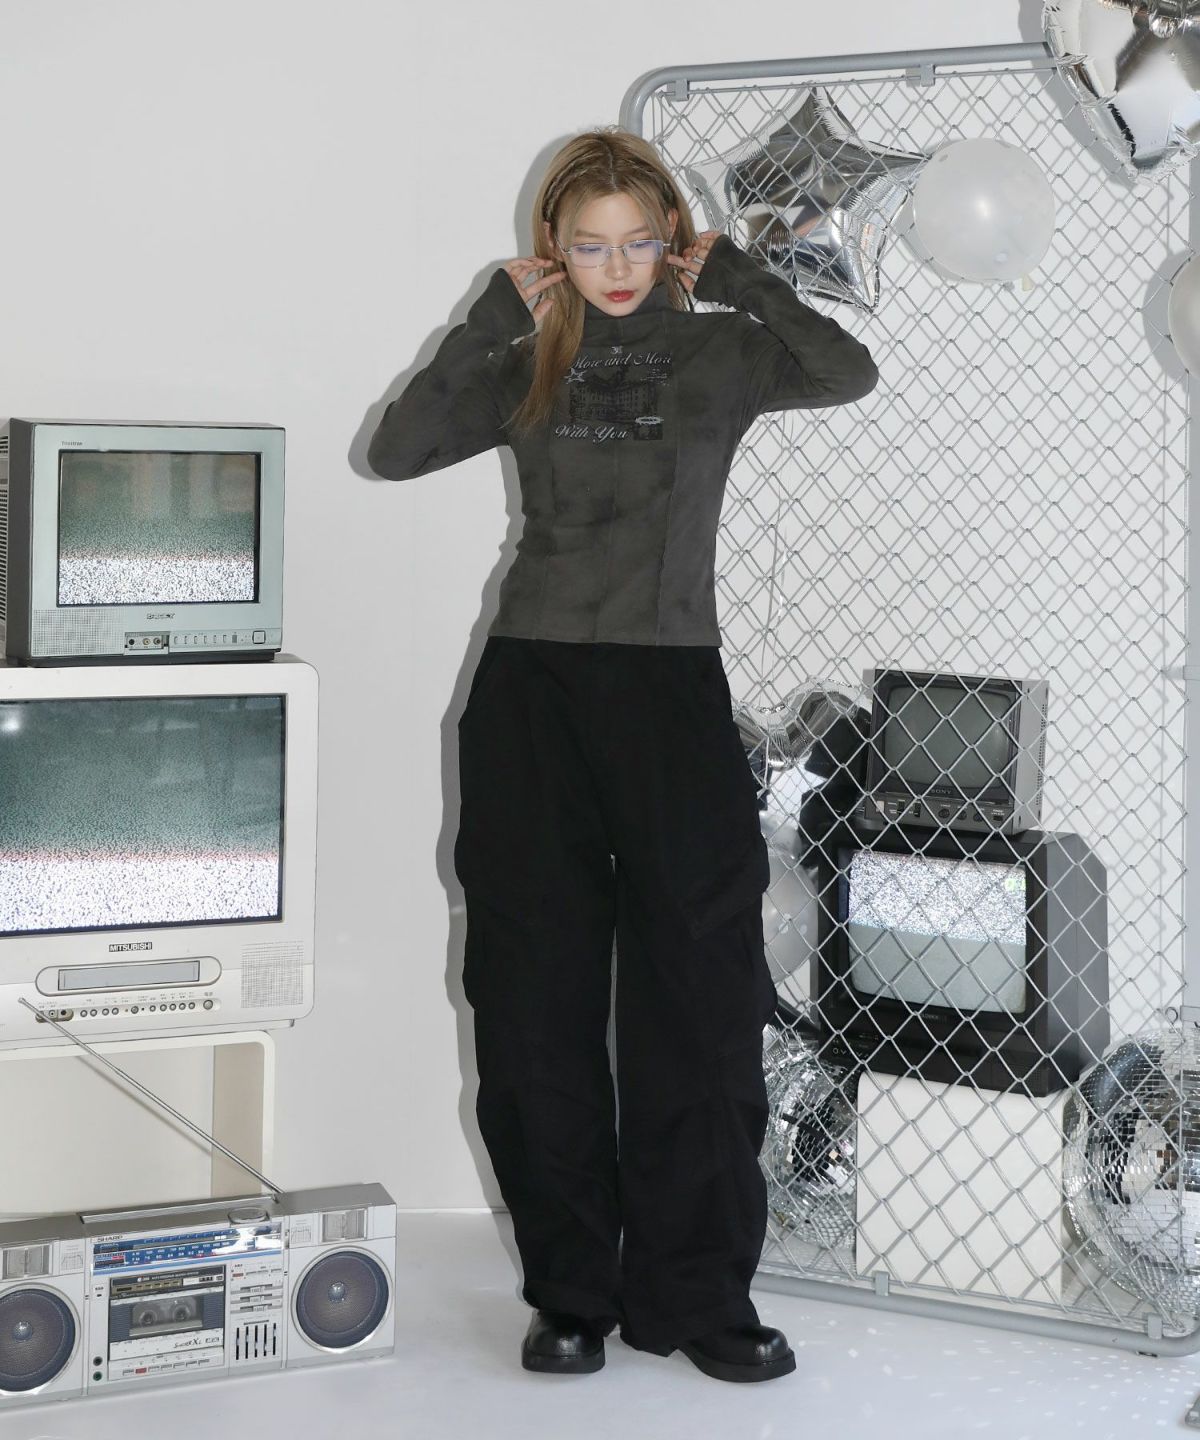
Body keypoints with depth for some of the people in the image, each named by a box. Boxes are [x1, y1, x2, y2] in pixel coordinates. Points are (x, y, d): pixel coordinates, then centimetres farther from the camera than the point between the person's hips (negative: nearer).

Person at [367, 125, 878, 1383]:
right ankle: (572, 1290, 14)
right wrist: (496, 321, -2)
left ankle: (694, 1293, 10)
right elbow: (393, 452, -2)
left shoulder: (718, 352, 8)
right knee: (538, 998, 2)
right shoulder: (529, 369, 12)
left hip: (672, 691, -1)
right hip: (533, 691, 1)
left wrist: (733, 274, -2)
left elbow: (847, 373, -12)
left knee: (698, 995, -2)